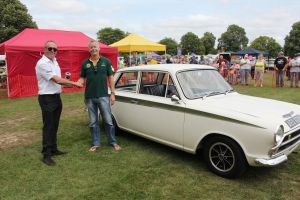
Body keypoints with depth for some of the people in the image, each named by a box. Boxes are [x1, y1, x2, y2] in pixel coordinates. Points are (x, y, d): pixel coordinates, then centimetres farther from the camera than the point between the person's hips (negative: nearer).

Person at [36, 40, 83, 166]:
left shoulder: (54, 62, 12)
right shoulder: (42, 64, -16)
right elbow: (57, 80, -22)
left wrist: (71, 85, 4)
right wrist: (75, 83, -16)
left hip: (56, 97, 9)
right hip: (47, 98, -9)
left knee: (54, 126, 15)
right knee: (48, 126, -3)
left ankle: (53, 149, 27)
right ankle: (46, 154, 6)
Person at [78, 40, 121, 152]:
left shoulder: (106, 61, 1)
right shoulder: (85, 63, 5)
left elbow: (110, 78, 2)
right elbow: (82, 78, 8)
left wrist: (112, 93, -3)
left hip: (103, 96, -2)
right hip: (89, 97, 2)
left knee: (108, 120, 3)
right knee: (93, 122, 11)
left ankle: (113, 142, 18)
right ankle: (95, 143, 23)